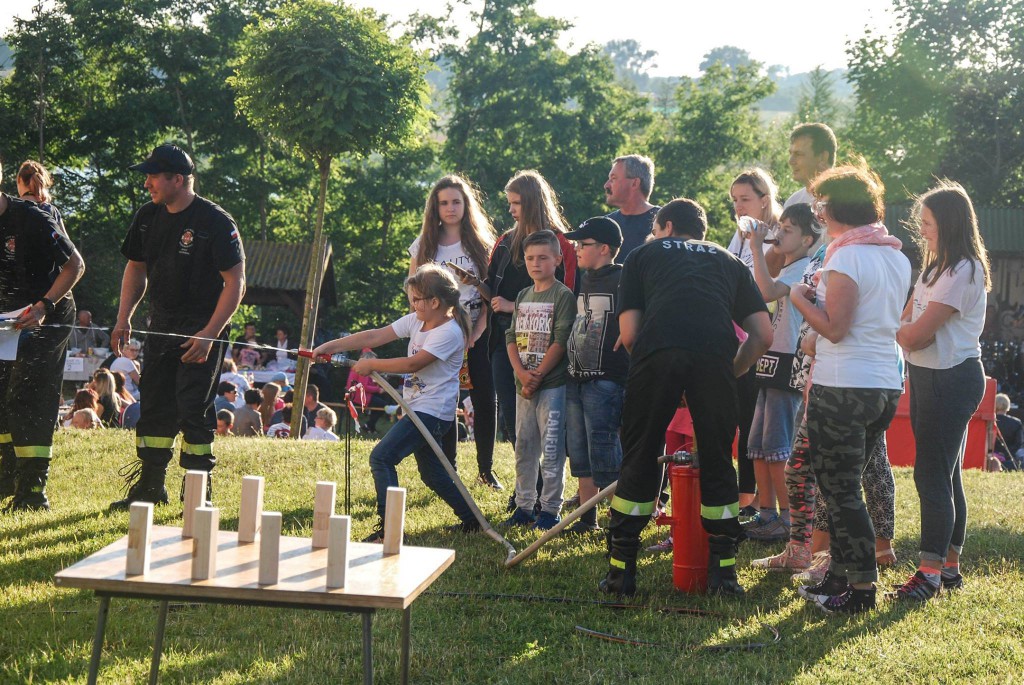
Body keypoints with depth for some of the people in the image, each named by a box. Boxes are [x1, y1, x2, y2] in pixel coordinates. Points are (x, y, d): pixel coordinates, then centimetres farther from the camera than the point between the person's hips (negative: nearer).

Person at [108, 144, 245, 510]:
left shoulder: (216, 222, -14)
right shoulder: (148, 217, 6)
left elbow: (235, 282, -15)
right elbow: (136, 268, 18)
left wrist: (208, 334, -20)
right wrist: (123, 318, 8)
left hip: (202, 330, -7)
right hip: (161, 326, 7)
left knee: (194, 410, -8)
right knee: (154, 404, 10)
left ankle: (199, 494, 1)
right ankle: (150, 486, 20)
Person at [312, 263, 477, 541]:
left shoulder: (449, 333, -18)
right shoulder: (416, 321, 7)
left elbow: (413, 363, -24)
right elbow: (375, 336, 3)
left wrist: (371, 365, -16)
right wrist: (331, 346, -3)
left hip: (433, 411, -10)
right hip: (417, 408, 10)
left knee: (381, 457, -17)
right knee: (431, 472, 18)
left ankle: (388, 527, -17)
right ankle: (470, 518, 30)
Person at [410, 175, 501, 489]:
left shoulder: (481, 243, 5)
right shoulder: (425, 245, 8)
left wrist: (476, 333, -9)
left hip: (476, 335, 0)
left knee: (485, 401, -3)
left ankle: (486, 469, 11)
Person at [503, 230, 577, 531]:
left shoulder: (563, 296, -6)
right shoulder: (523, 296, 14)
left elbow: (560, 341, -12)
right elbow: (512, 337, 10)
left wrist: (537, 377, -15)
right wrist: (522, 372, -7)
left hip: (552, 384, -7)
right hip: (523, 384, 7)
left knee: (551, 449, -4)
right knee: (524, 447, 12)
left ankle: (550, 508, 2)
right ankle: (524, 506, 20)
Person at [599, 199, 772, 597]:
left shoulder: (643, 255, 28)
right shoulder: (729, 262, 33)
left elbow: (628, 333, 15)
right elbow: (763, 335, 21)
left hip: (657, 352, -1)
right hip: (714, 355, 1)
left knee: (639, 460, 10)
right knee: (717, 462, 14)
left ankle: (620, 570, 14)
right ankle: (724, 572, 15)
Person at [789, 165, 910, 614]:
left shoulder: (847, 257, -14)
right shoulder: (897, 258, 11)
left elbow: (834, 328, -18)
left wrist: (800, 299, -3)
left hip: (843, 388, -9)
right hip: (886, 386, 9)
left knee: (840, 491, -1)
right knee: (844, 487, 18)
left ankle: (862, 587, 1)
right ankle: (839, 575, 24)